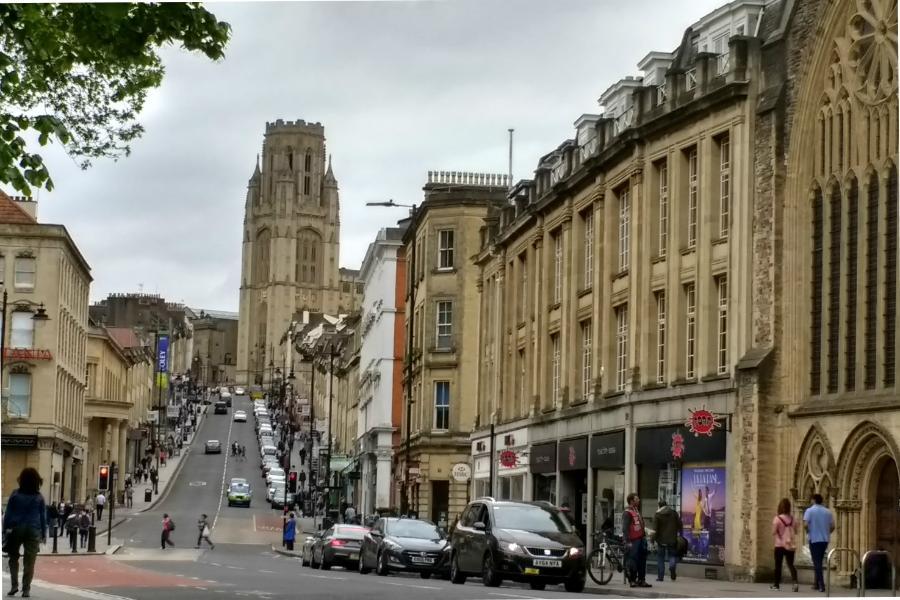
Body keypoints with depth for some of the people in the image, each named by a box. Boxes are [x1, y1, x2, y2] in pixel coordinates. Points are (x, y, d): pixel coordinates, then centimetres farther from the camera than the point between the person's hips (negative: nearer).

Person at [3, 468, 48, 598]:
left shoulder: (15, 495, -2)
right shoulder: (39, 497, 2)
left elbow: (8, 514, -1)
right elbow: (43, 517, 5)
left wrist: (5, 530, 3)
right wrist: (43, 534, 11)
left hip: (16, 529, 0)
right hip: (33, 530, 0)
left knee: (13, 558, 15)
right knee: (29, 562, 3)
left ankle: (14, 585, 4)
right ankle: (26, 589, 0)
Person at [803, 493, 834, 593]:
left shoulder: (810, 511, -7)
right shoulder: (828, 512, 5)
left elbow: (805, 524, -17)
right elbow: (832, 526, 4)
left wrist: (808, 532, 1)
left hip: (814, 539, -4)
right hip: (825, 540, 4)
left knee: (817, 563, -3)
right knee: (819, 562, 17)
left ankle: (821, 585, -12)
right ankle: (817, 584, 22)